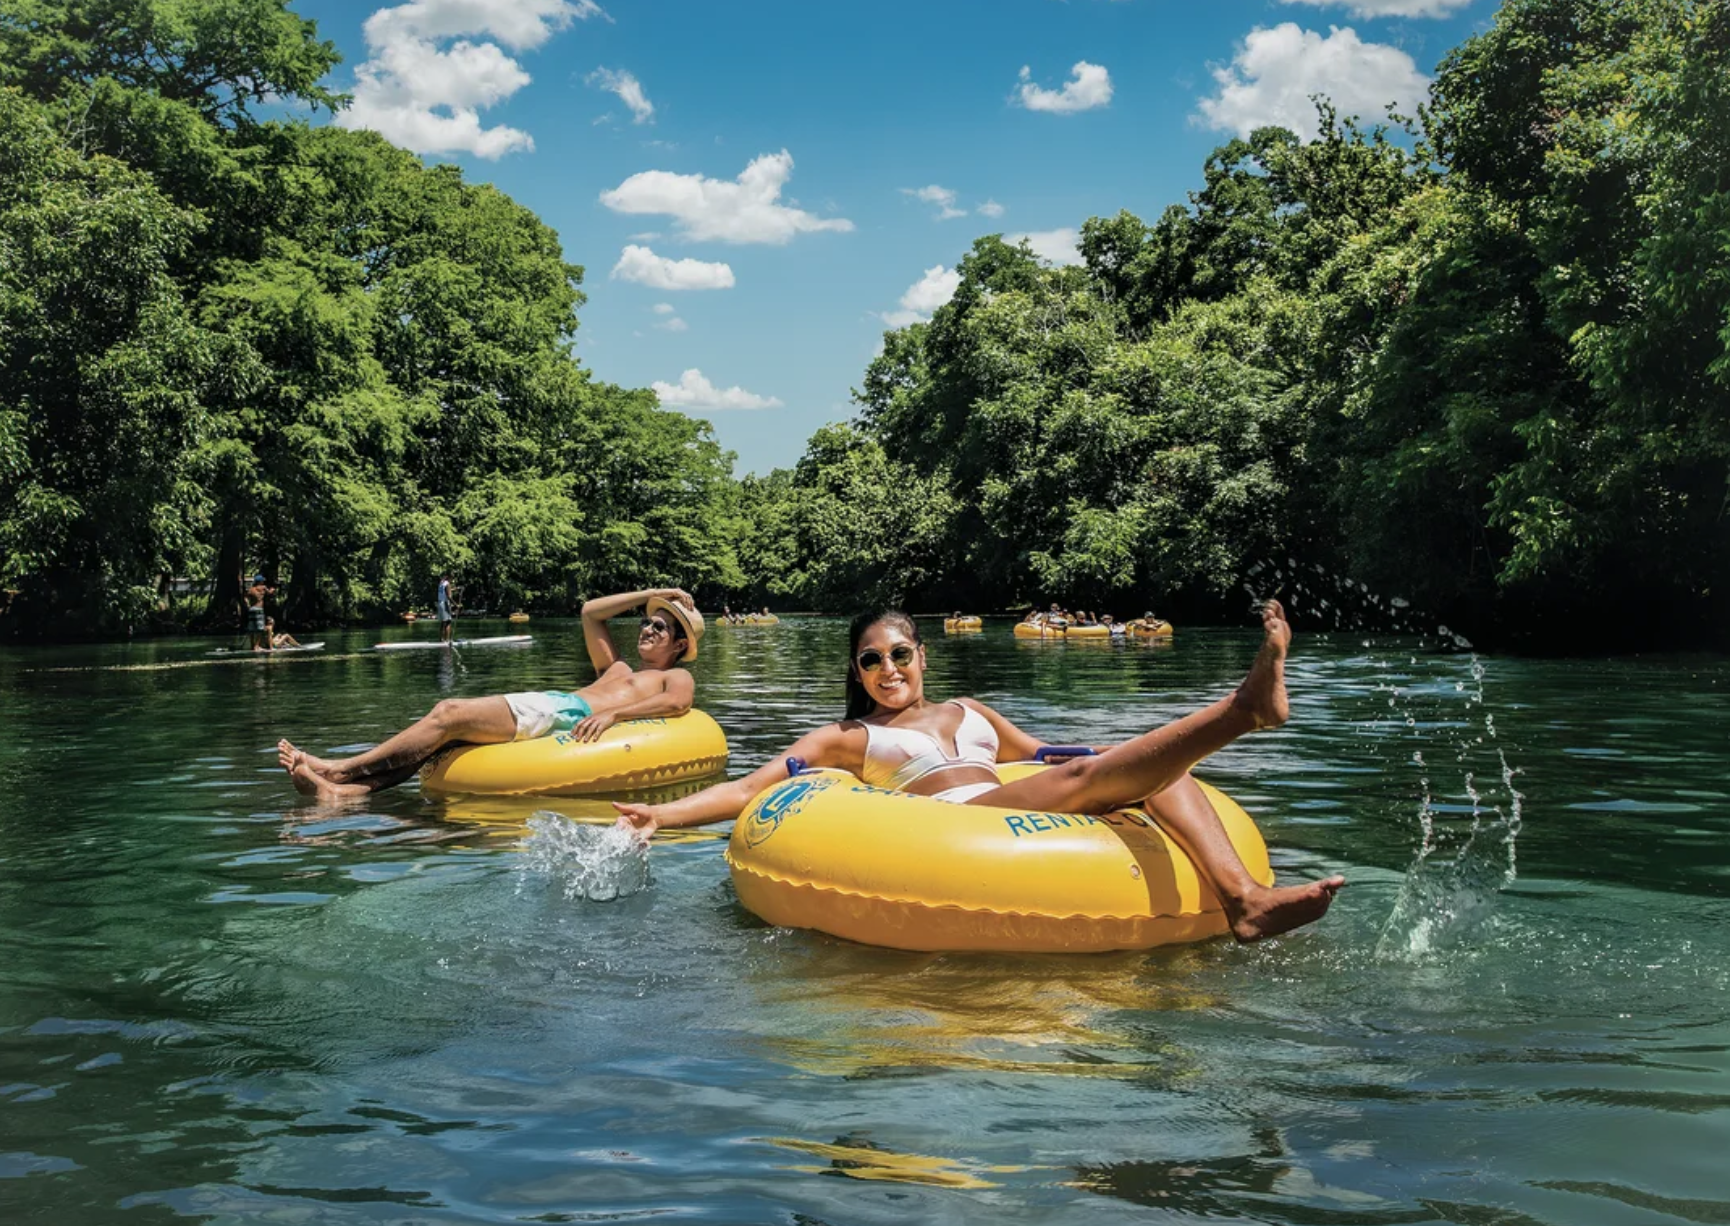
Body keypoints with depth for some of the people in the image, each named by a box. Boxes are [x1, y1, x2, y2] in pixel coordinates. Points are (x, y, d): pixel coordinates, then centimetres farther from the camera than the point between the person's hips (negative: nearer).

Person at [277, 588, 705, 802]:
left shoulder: (676, 676, 15)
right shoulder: (616, 669, 38)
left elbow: (677, 702, -9)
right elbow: (590, 613, 40)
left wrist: (613, 713, -22)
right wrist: (652, 595, 37)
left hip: (571, 715, -8)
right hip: (548, 704, 8)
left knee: (450, 714, -19)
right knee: (448, 715, -13)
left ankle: (340, 769, -19)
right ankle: (343, 790, -27)